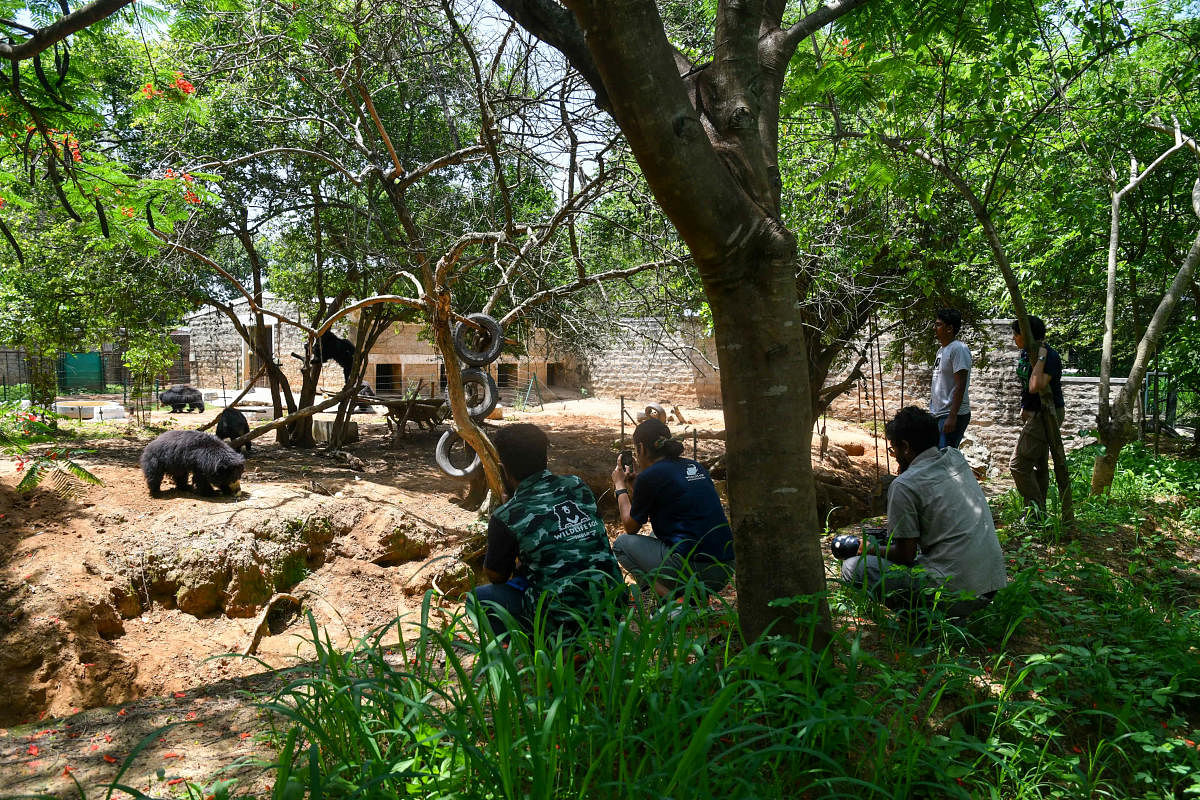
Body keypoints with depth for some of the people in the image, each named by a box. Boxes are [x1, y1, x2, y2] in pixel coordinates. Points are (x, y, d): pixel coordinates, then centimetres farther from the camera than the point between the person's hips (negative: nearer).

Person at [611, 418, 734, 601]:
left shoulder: (650, 476, -6)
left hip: (694, 570, -8)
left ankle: (669, 597, -3)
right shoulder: (695, 466, 14)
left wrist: (620, 487, 22)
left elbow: (631, 527, 8)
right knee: (654, 537, 31)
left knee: (622, 543, 14)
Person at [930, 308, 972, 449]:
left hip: (953, 416, -10)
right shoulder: (941, 349, 16)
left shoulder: (958, 349, -14)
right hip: (938, 415, 10)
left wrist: (952, 417, -24)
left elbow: (960, 385, -20)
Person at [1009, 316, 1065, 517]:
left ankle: (1036, 511, -7)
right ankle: (1039, 511, 27)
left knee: (1019, 464, -13)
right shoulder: (1025, 353, 7)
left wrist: (1041, 357, -29)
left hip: (1047, 413, -10)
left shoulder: (1050, 356, -20)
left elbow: (1035, 387, -34)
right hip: (1035, 413, 10)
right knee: (1039, 465, 17)